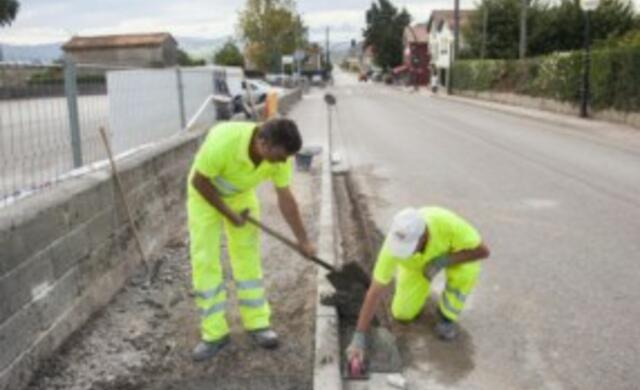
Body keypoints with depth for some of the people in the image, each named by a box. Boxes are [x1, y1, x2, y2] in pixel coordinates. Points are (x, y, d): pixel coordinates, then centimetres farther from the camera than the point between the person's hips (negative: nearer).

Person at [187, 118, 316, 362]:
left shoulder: (279, 153, -26)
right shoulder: (223, 140, -41)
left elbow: (285, 198, -13)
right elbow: (199, 181, -25)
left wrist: (303, 241, -10)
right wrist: (229, 214, -19)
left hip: (241, 193, 4)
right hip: (205, 193, -3)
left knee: (248, 255, 2)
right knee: (204, 260, -6)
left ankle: (257, 323, 13)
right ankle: (214, 333, 2)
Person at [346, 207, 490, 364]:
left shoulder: (446, 222, -46)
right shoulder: (394, 245, -40)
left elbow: (482, 251, -33)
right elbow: (374, 292, -35)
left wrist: (442, 262, -42)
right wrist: (358, 339, -39)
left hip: (451, 251, -1)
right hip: (416, 262, 1)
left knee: (466, 271, -34)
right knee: (402, 313, -4)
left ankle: (447, 316, -6)